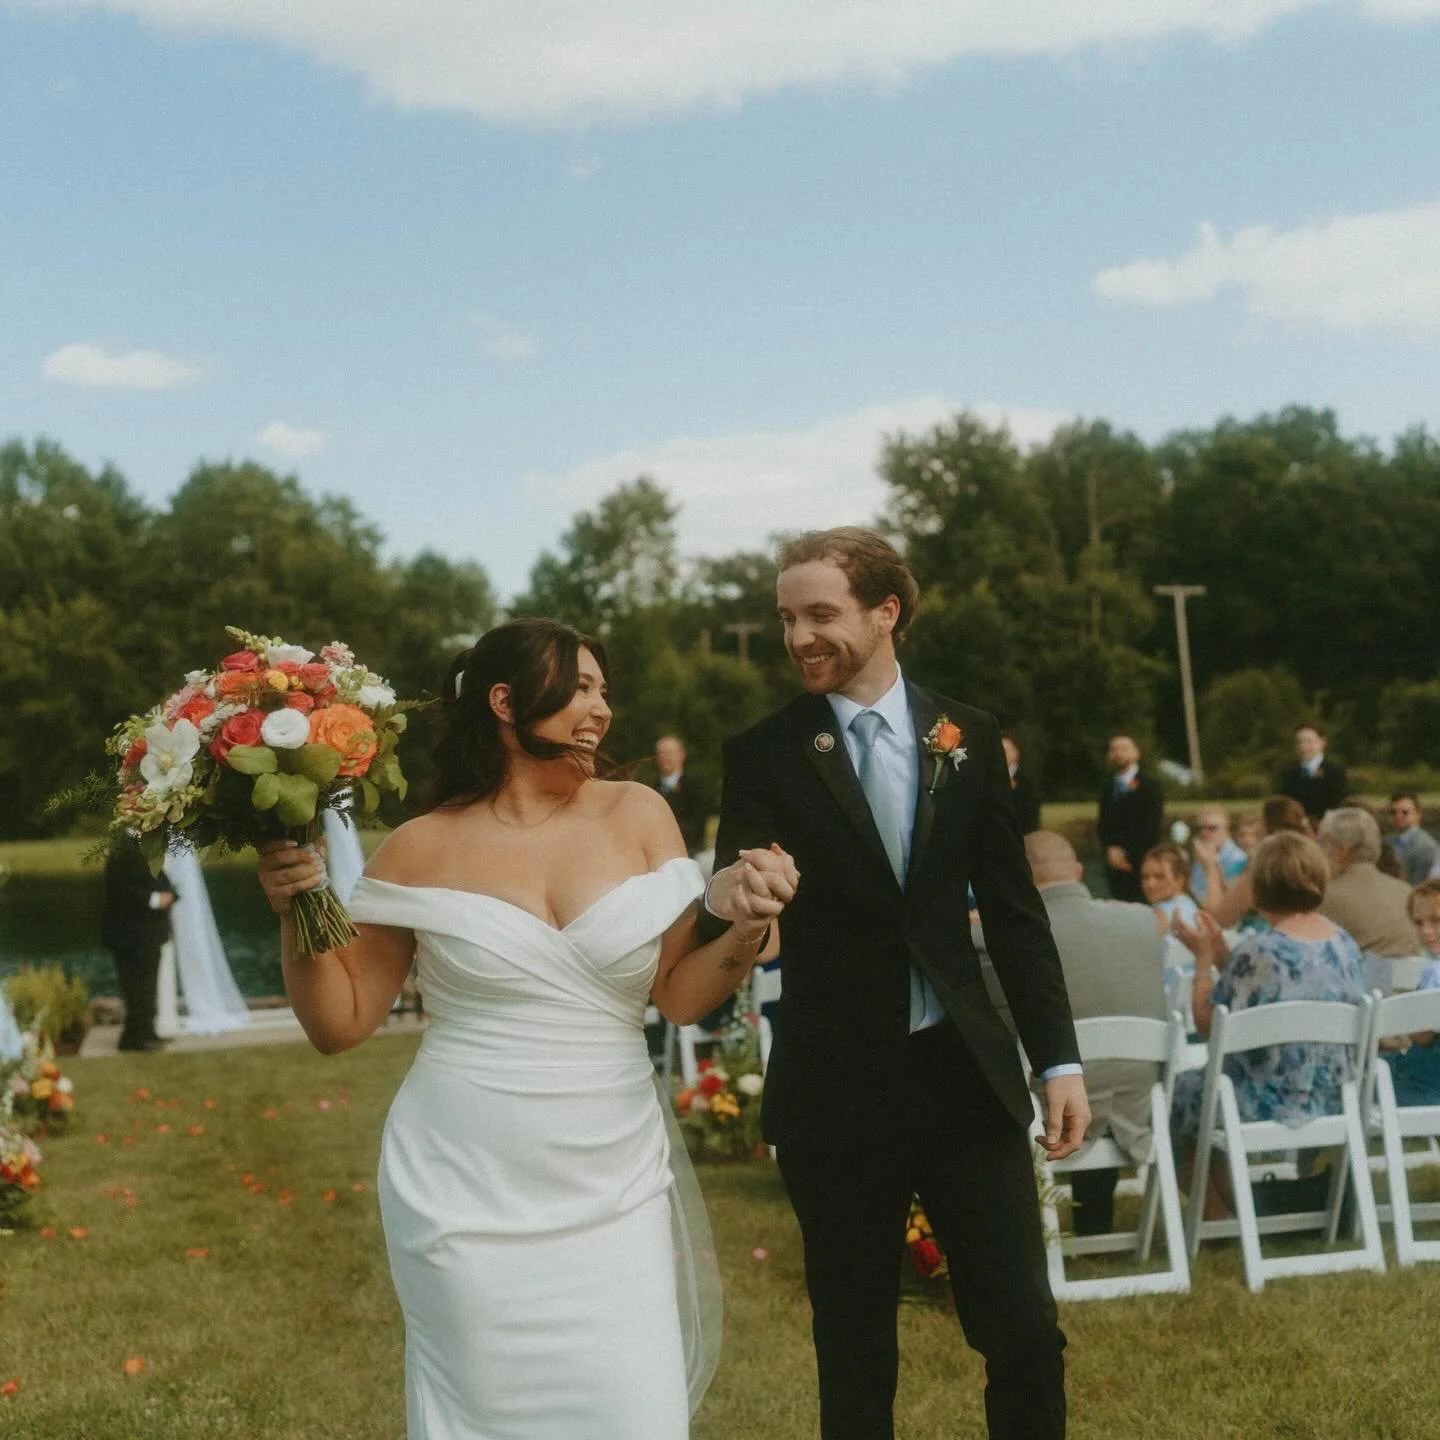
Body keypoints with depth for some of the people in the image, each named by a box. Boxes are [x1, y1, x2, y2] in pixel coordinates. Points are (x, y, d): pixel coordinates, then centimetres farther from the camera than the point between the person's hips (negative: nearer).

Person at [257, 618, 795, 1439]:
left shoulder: (637, 816, 2)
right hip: (467, 1196, -1)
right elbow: (341, 1023, 4)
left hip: (610, 1194, 2)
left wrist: (750, 929, -14)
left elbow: (680, 995, 4)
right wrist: (300, 915, -12)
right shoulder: (424, 849, -1)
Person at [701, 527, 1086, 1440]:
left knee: (1026, 1332, 2)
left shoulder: (968, 736, 3)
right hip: (837, 1087, -1)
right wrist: (726, 901, -34)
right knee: (855, 1351, 9)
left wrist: (1060, 1059, 3)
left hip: (966, 1071, 2)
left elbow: (1015, 909, 8)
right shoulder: (765, 756, -3)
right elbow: (736, 903, -9)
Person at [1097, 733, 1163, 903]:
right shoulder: (1108, 789, 16)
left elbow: (1152, 825, -8)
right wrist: (1111, 849, -8)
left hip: (1141, 865, -4)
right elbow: (1104, 825, 11)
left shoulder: (1150, 786, 0)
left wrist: (1126, 852, -11)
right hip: (1116, 866, 5)